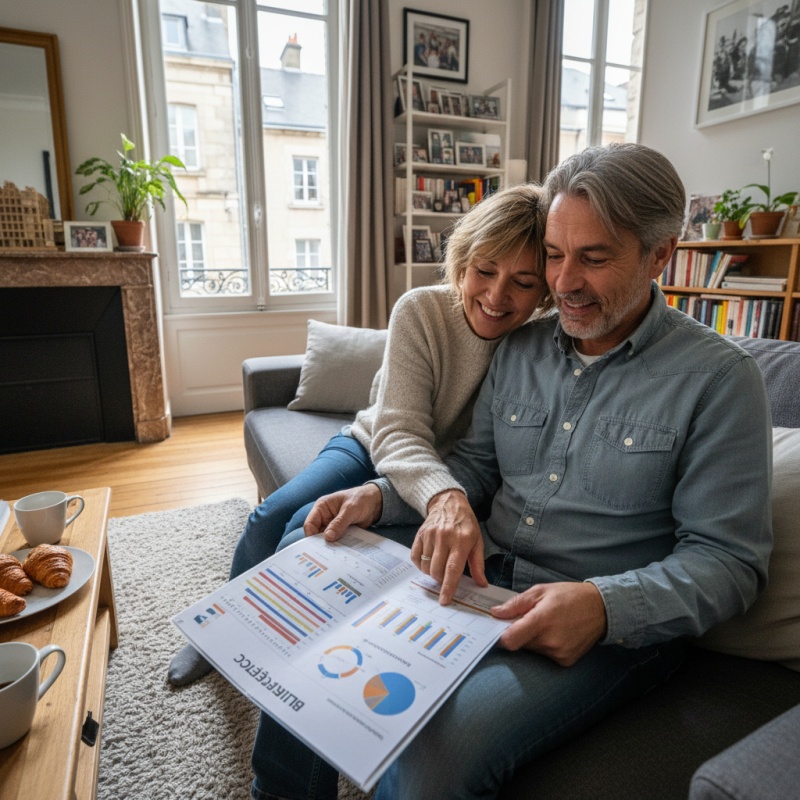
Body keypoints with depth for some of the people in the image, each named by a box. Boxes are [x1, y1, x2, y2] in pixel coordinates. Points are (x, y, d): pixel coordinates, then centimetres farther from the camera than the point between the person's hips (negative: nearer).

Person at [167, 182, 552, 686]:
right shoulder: (420, 311, -23)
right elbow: (398, 435, -30)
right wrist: (446, 497, -51)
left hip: (449, 476, -1)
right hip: (371, 447, 2)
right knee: (271, 518, -13)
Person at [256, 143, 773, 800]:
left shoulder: (719, 377, -8)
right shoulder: (521, 348, 7)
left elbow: (729, 560, -9)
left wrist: (605, 605, -26)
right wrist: (381, 498, -4)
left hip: (615, 624, -4)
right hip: (480, 574, 6)